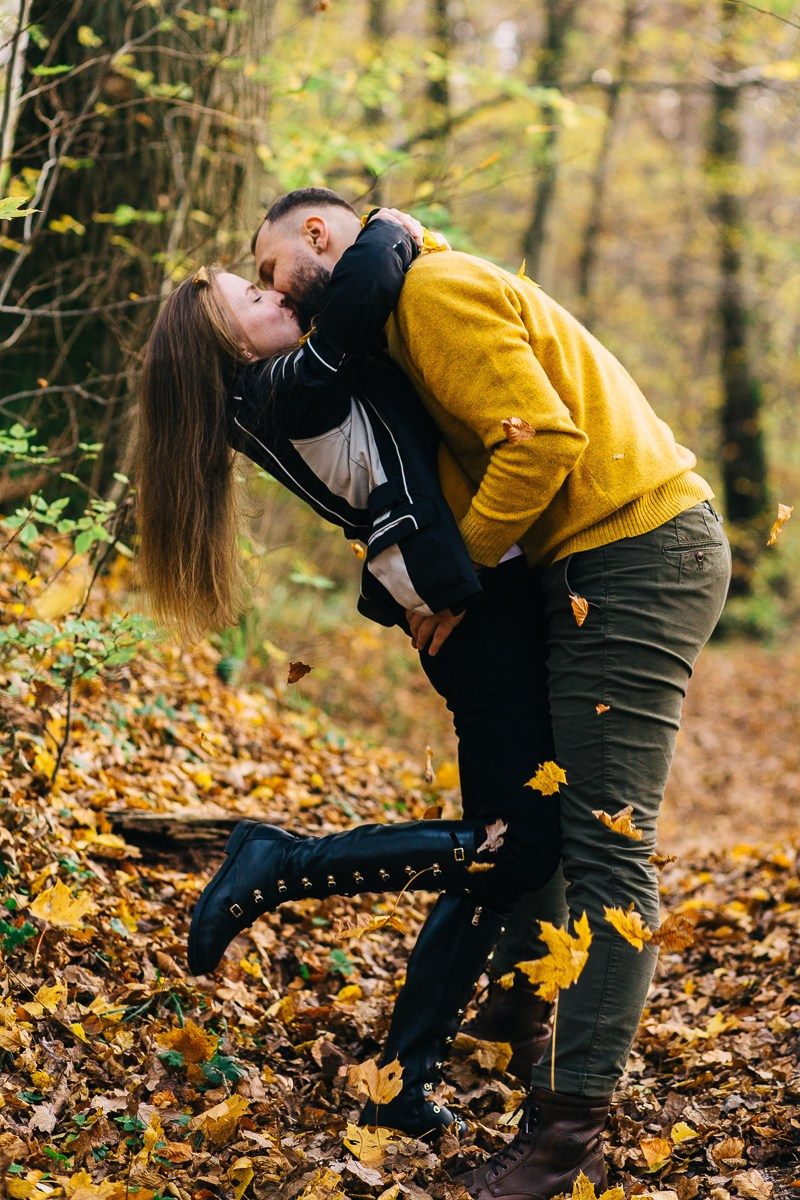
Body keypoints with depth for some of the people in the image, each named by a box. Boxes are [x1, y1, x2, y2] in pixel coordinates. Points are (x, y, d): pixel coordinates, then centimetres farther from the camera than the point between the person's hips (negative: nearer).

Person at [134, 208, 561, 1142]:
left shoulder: (284, 398, 13)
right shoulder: (289, 389, -15)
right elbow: (365, 284, -29)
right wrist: (392, 229, -9)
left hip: (468, 612, 10)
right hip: (481, 605, -10)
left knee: (496, 864, 11)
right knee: (519, 846, -9)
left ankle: (404, 1082, 14)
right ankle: (277, 865, -7)